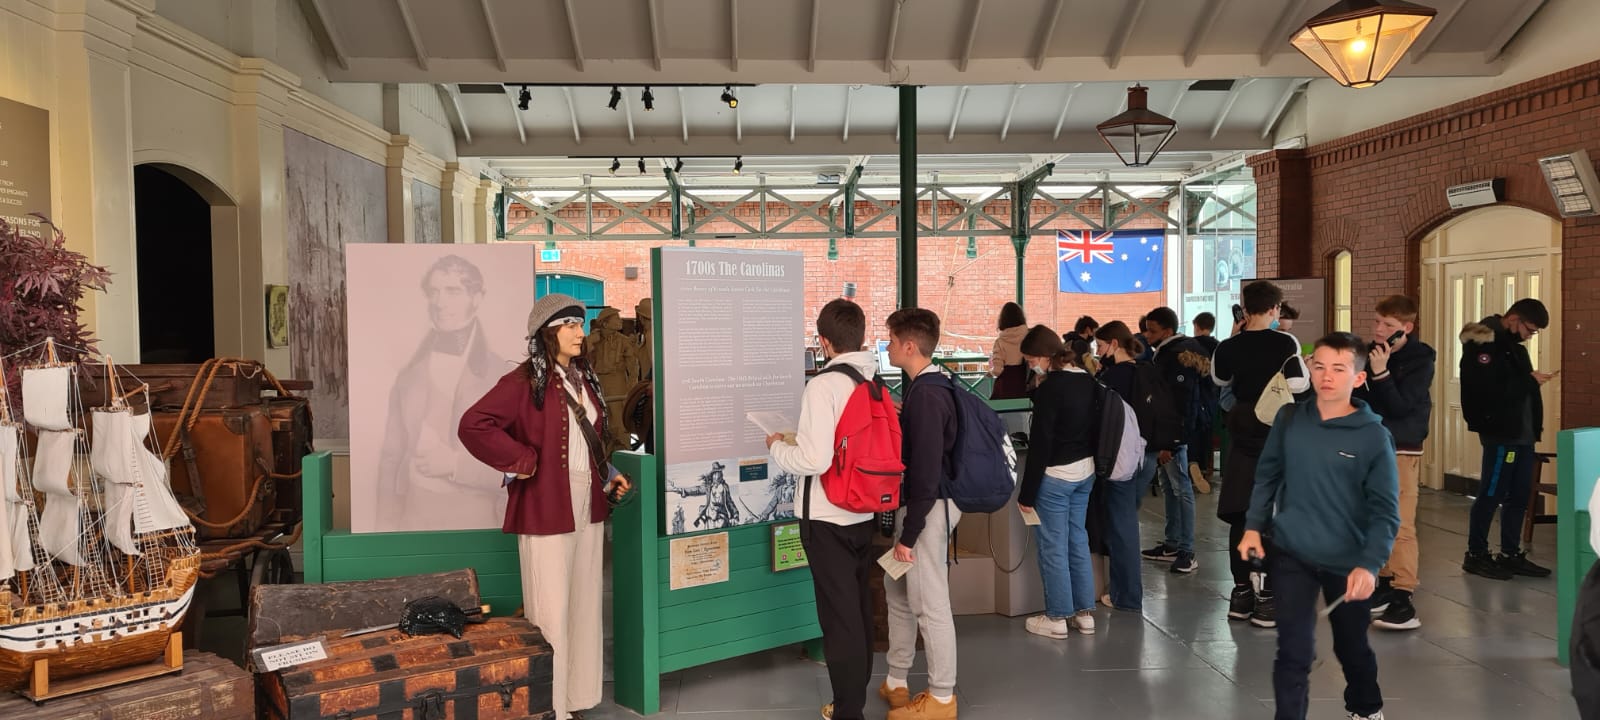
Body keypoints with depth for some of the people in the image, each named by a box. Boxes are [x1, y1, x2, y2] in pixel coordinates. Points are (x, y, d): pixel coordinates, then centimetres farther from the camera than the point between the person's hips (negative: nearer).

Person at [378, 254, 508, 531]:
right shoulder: (409, 374, 5)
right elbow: (391, 458, 6)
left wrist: (455, 464, -16)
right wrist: (387, 524, -2)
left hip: (472, 519, -3)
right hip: (413, 514, 3)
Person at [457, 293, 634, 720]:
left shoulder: (584, 378, 12)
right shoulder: (525, 382, -12)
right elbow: (472, 425, -21)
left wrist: (608, 476, 12)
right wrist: (522, 461, -18)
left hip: (588, 509, 8)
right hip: (546, 512, -8)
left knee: (584, 608, 15)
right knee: (551, 613, -1)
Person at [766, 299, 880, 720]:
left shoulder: (823, 386, -18)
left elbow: (814, 460, -24)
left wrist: (777, 447, -4)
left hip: (828, 517, -7)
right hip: (866, 512, 7)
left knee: (839, 615, 2)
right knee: (860, 608, 18)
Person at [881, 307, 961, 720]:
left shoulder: (926, 394, -21)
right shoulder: (926, 387, 9)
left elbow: (927, 469, -23)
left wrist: (909, 533, -19)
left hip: (929, 507, -11)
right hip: (915, 502, 11)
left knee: (929, 603, 0)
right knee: (898, 591, 19)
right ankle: (896, 682, 32)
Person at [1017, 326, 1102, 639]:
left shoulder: (1050, 388, -19)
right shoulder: (1088, 381, 5)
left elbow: (1040, 445, -19)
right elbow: (1095, 427, 13)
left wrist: (1027, 493, -13)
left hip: (1055, 475, -8)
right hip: (1085, 471, 8)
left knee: (1054, 546, 2)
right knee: (1078, 540, 15)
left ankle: (1057, 618, 10)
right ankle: (1084, 613, 21)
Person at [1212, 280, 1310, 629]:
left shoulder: (1228, 347, 0)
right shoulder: (1285, 343, -11)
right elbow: (1298, 385, -14)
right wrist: (1307, 367, 6)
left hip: (1242, 436, 3)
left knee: (1240, 514, 11)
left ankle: (1241, 591, 16)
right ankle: (1268, 599, 1)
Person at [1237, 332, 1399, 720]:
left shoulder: (1374, 436, -13)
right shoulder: (1289, 418, -4)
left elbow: (1386, 511, -12)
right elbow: (1268, 475, 8)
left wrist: (1369, 564, -23)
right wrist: (1254, 525, 0)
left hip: (1347, 563, 0)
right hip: (1291, 555, 1)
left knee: (1352, 648, 21)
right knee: (1294, 652, -4)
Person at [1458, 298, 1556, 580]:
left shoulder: (1513, 344, 15)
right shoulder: (1482, 344, -14)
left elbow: (1516, 385, 16)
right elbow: (1490, 390, -25)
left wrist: (1536, 422, 6)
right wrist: (1529, 380, -16)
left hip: (1522, 433, 9)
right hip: (1501, 433, -9)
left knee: (1519, 496, 12)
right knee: (1491, 494, -2)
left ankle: (1511, 554, 20)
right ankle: (1476, 554, 7)